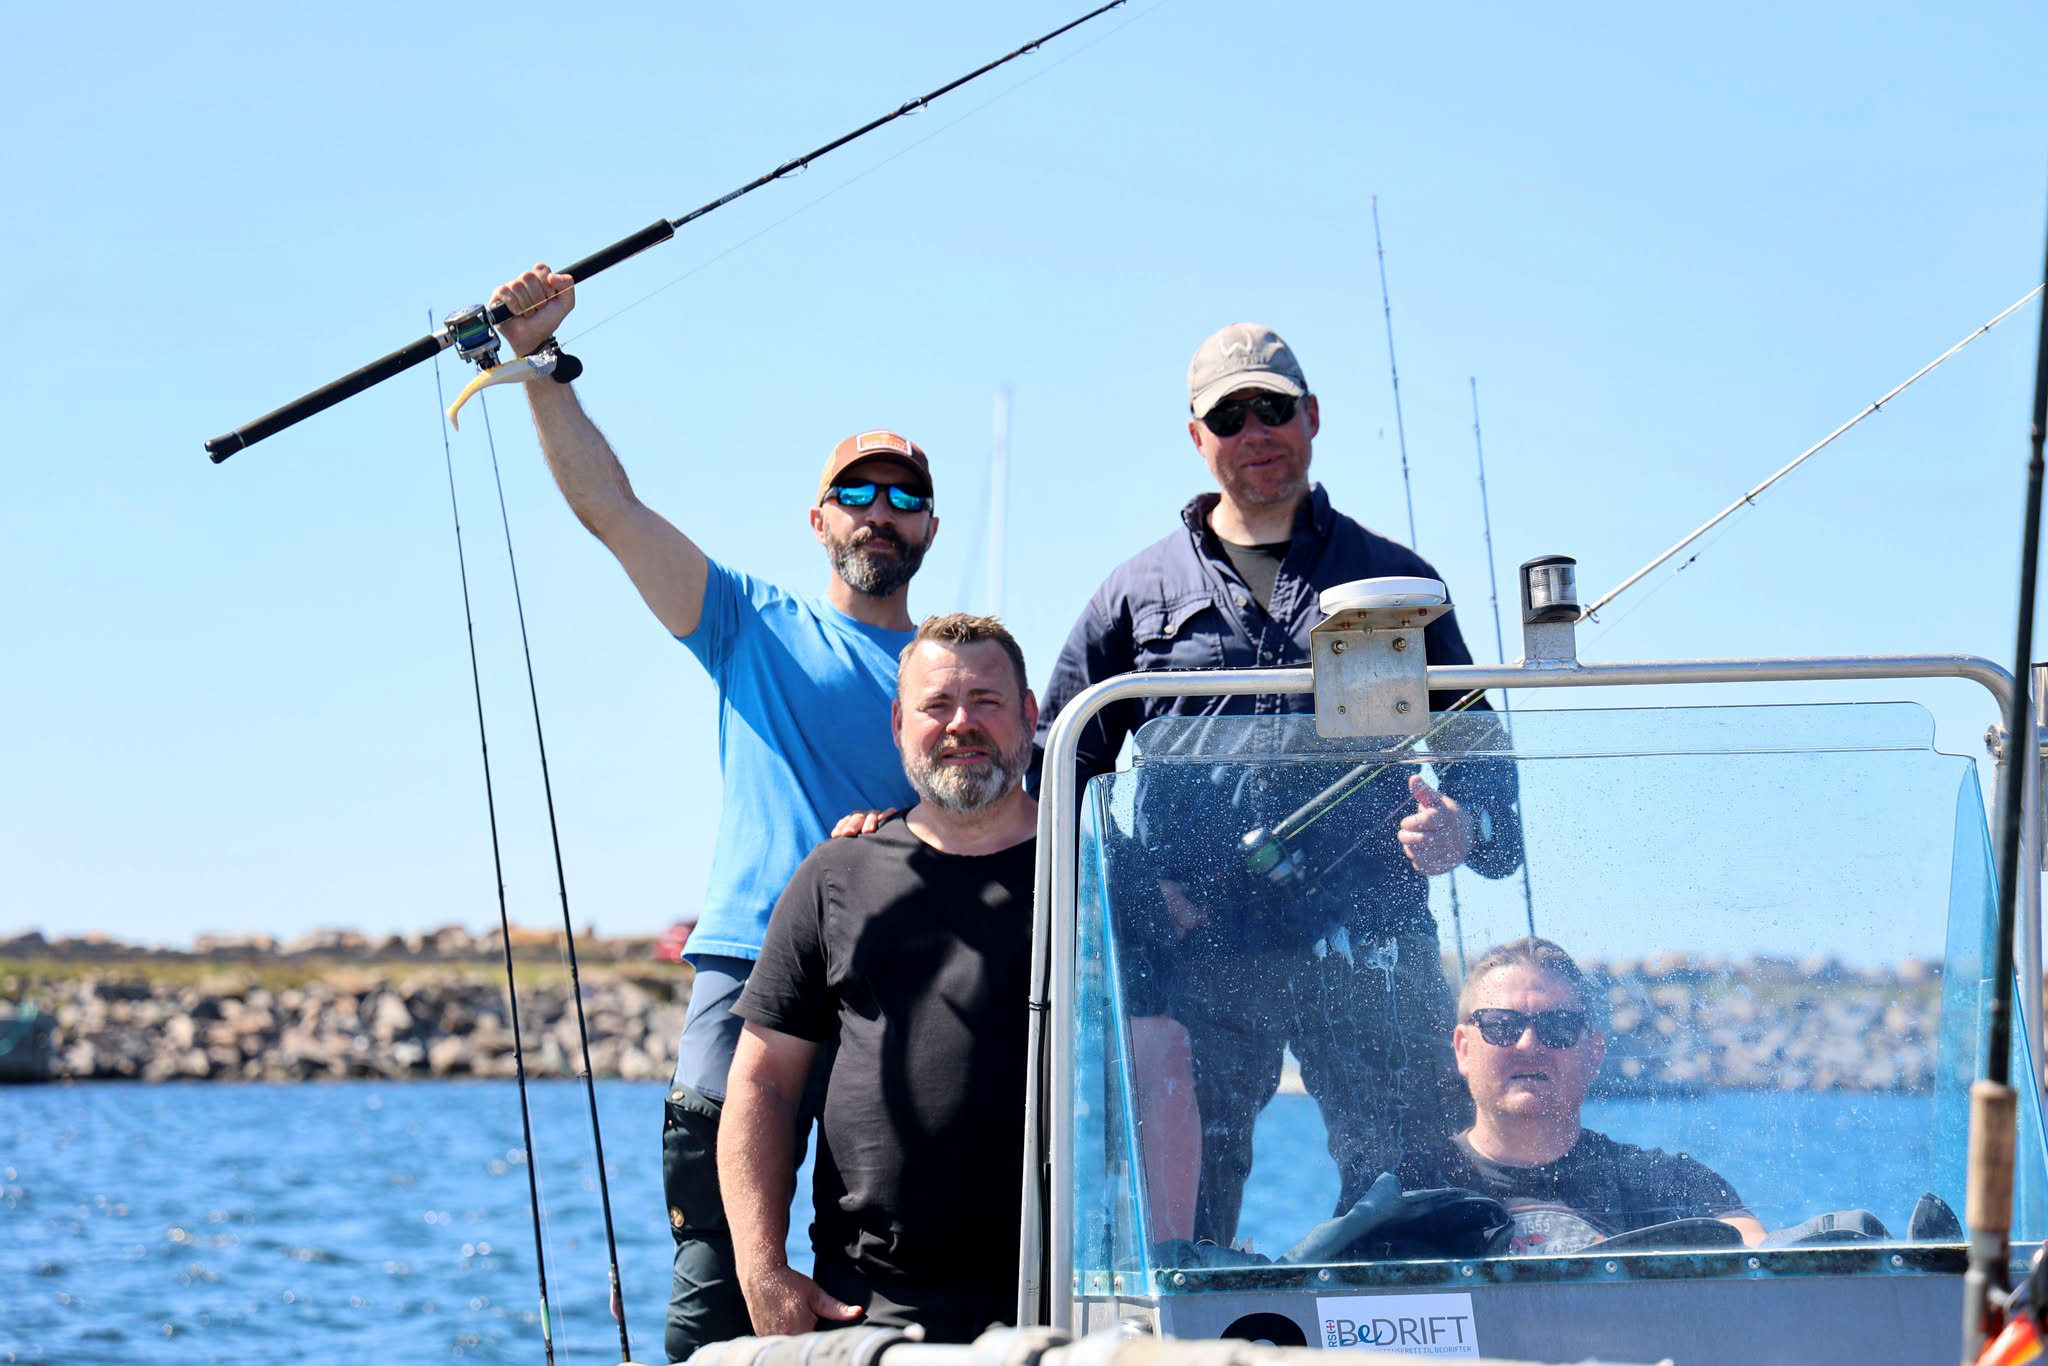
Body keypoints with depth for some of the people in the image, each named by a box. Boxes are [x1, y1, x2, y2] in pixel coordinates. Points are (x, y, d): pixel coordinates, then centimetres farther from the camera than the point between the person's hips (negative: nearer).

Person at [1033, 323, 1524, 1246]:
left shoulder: (1395, 580, 17)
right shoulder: (1137, 597, 16)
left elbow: (1478, 747, 17)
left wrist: (1466, 829, -6)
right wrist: (1145, 891, -2)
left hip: (1369, 946, 0)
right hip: (1198, 957, 0)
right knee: (1180, 1200, -2)